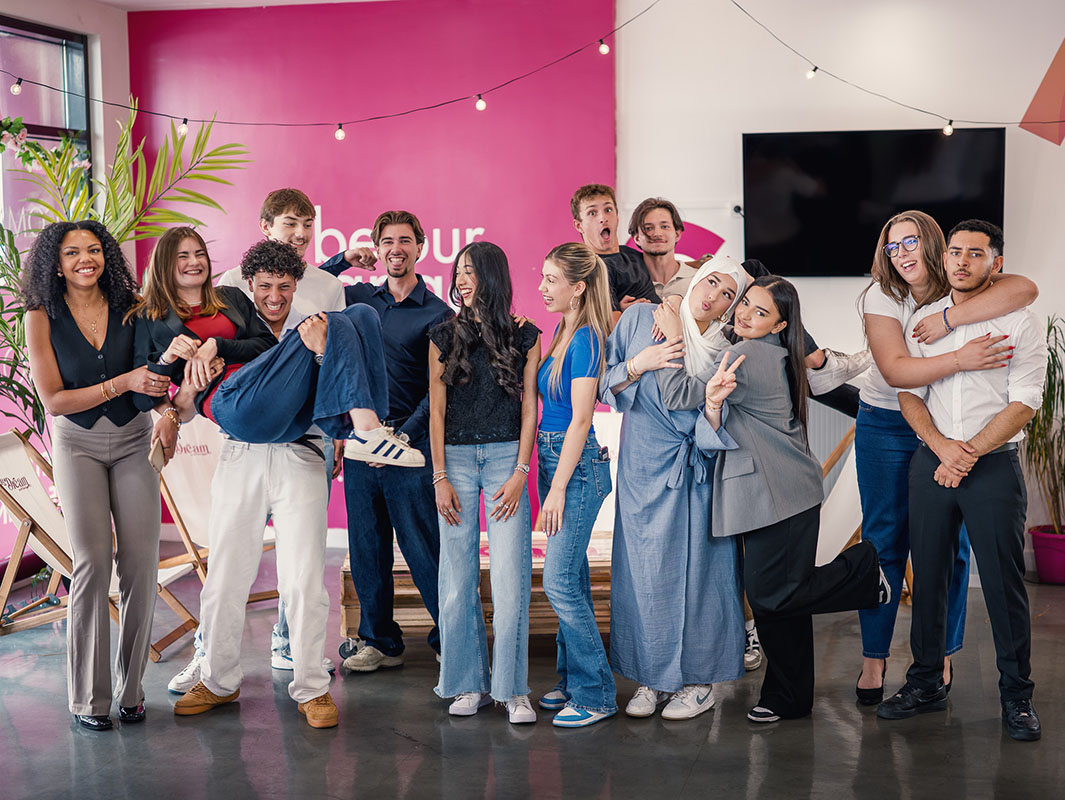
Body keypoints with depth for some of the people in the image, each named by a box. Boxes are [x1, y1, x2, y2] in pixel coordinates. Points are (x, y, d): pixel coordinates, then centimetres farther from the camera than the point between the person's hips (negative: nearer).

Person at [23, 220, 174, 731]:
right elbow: (54, 400, -8)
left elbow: (154, 373, 10)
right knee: (92, 562, -11)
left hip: (133, 443, 2)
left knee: (142, 562, -5)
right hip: (78, 446, -2)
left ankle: (131, 688, 7)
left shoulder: (130, 306, -1)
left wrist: (166, 408, -11)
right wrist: (124, 383, -18)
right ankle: (88, 697, -3)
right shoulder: (42, 318, -5)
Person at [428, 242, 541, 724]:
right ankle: (468, 683, 11)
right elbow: (436, 410, 6)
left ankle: (513, 688, 1)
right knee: (459, 575, 1)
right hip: (456, 456, 1)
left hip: (506, 456, -1)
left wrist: (520, 473, -5)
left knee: (510, 574, -6)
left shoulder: (524, 336, 5)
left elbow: (529, 407, 3)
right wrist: (440, 478, -2)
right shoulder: (444, 336, 8)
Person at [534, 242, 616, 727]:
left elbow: (580, 419, -17)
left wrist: (558, 489, -17)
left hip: (577, 467, -9)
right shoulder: (561, 331, 12)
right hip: (553, 458, 9)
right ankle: (573, 681, 21)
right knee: (572, 579, 13)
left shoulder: (585, 339, -14)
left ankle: (595, 695, 0)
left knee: (560, 582, -8)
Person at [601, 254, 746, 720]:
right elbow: (605, 385, 3)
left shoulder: (723, 353, 0)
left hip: (695, 478, -1)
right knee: (645, 574, 5)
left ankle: (698, 679, 14)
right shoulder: (640, 319, 1)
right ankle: (652, 678, 18)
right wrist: (639, 364, -13)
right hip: (642, 472, 1)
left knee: (696, 573, 1)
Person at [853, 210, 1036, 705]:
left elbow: (1024, 289, -26)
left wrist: (946, 319, -30)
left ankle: (940, 656, 19)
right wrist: (960, 359, -33)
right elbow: (895, 370, -20)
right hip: (887, 428, -1)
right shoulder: (881, 297, -6)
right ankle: (874, 658, 12)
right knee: (883, 543, 2)